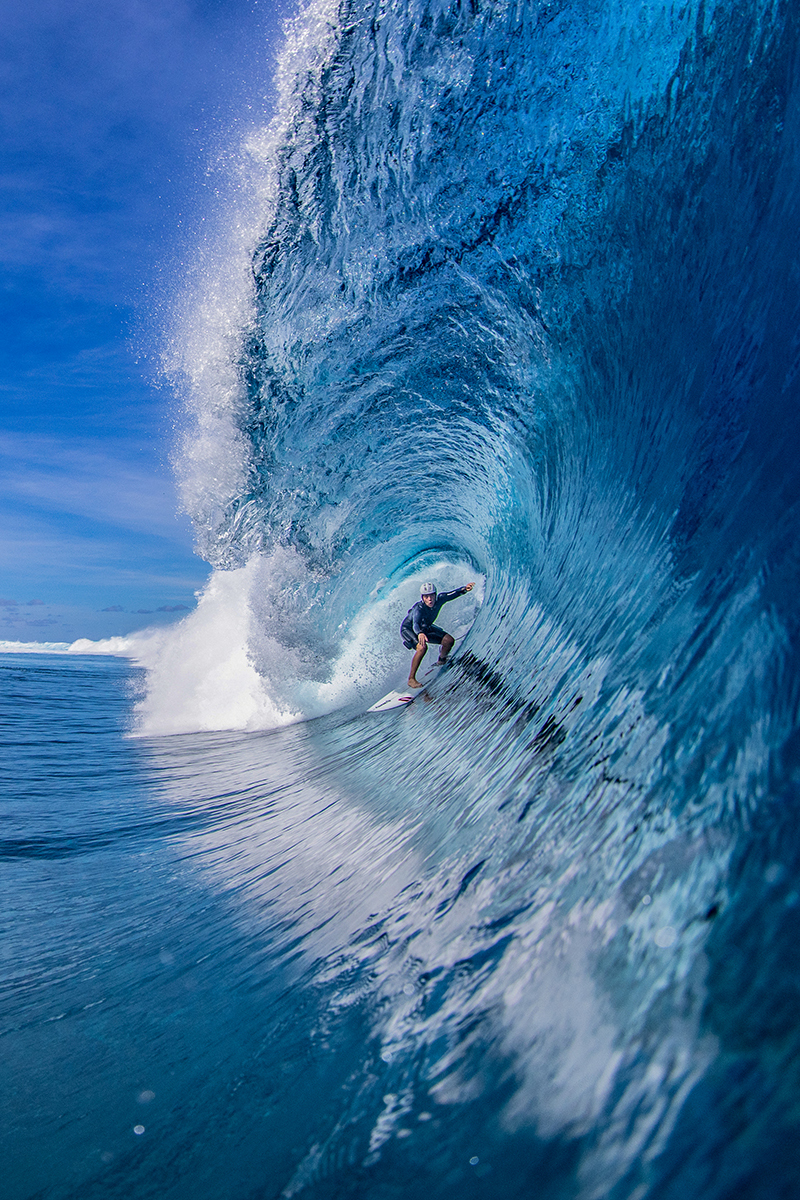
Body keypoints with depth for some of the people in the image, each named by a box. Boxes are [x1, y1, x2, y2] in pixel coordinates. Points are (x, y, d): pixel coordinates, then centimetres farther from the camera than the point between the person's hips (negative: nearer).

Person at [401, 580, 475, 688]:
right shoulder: (418, 608, -40)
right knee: (422, 647, -35)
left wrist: (464, 588, -32)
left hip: (425, 628, 6)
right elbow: (415, 624, -56)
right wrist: (420, 633, -78)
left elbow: (453, 594, -12)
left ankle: (441, 662, 26)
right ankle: (411, 679, -25)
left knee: (449, 641, -6)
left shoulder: (439, 599, -24)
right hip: (408, 629, -6)